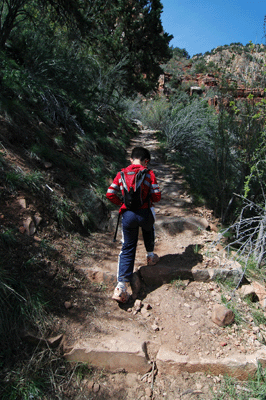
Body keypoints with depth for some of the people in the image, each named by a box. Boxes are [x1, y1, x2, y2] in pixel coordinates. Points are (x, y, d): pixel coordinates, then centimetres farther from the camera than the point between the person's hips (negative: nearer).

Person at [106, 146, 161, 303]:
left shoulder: (121, 174, 5)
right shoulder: (149, 174, -2)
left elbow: (110, 194, 1)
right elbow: (156, 196, -5)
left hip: (128, 215, 1)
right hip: (145, 213, -1)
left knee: (127, 249, 8)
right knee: (148, 230, 36)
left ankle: (121, 286, 1)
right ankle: (151, 256, 51)